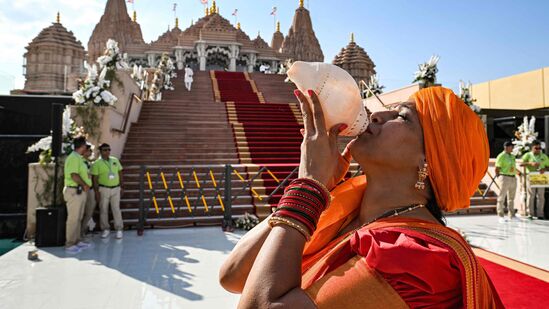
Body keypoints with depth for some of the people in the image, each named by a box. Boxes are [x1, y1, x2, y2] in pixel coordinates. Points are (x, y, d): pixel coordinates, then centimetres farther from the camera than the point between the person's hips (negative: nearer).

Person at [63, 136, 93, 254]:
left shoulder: (78, 158, 16)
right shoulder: (73, 157, -16)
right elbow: (74, 175, -23)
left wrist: (85, 185, 9)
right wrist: (84, 185, -13)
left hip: (80, 191, 10)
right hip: (74, 191, -10)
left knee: (78, 218, 15)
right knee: (73, 218, -5)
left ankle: (76, 241, 24)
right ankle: (69, 244, 2)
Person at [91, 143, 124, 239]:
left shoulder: (115, 160, 5)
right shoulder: (97, 163, -6)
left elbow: (120, 173, 12)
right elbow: (95, 178, -7)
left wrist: (120, 185, 8)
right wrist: (97, 191, -10)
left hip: (115, 188, 2)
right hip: (103, 189, -2)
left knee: (116, 209, 4)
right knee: (103, 209, 6)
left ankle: (119, 229, 9)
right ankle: (105, 229, 19)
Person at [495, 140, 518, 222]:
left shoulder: (512, 156, 14)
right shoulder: (501, 156, -8)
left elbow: (514, 167, 19)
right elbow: (497, 169, -9)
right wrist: (498, 179, -8)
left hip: (513, 178, 7)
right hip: (504, 178, -7)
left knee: (511, 198, 13)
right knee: (502, 198, -4)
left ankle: (512, 215, 21)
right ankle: (501, 216, -1)